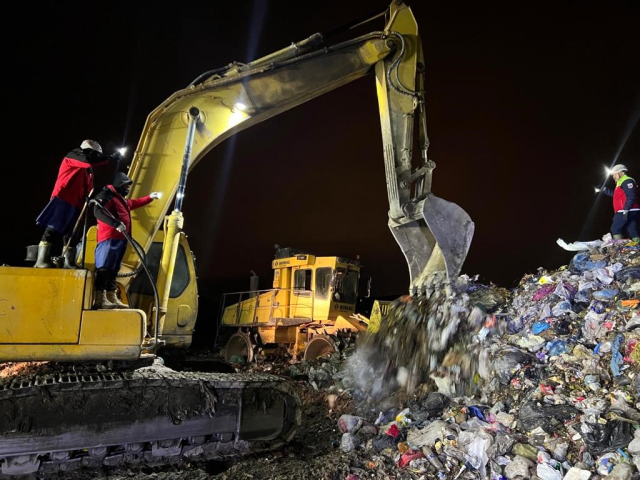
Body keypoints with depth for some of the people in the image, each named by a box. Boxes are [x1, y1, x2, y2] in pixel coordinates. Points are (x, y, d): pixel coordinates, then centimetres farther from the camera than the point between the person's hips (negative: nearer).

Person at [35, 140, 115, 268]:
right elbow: (89, 161, -21)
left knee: (71, 234, 8)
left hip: (76, 203, 9)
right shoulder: (73, 156, 0)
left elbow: (88, 188, 18)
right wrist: (108, 158, -15)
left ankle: (69, 263, 11)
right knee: (52, 230, -11)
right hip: (63, 199, -9)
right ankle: (41, 261, -12)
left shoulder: (88, 170, 23)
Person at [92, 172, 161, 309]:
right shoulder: (107, 194, -5)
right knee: (104, 268, -15)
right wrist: (116, 223, -28)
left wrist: (150, 198, 53)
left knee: (113, 269, 10)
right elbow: (98, 211, -20)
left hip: (119, 239, 10)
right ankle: (100, 299, -20)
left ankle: (112, 298, 14)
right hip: (109, 238, -10)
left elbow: (133, 203, 48)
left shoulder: (121, 199, 27)